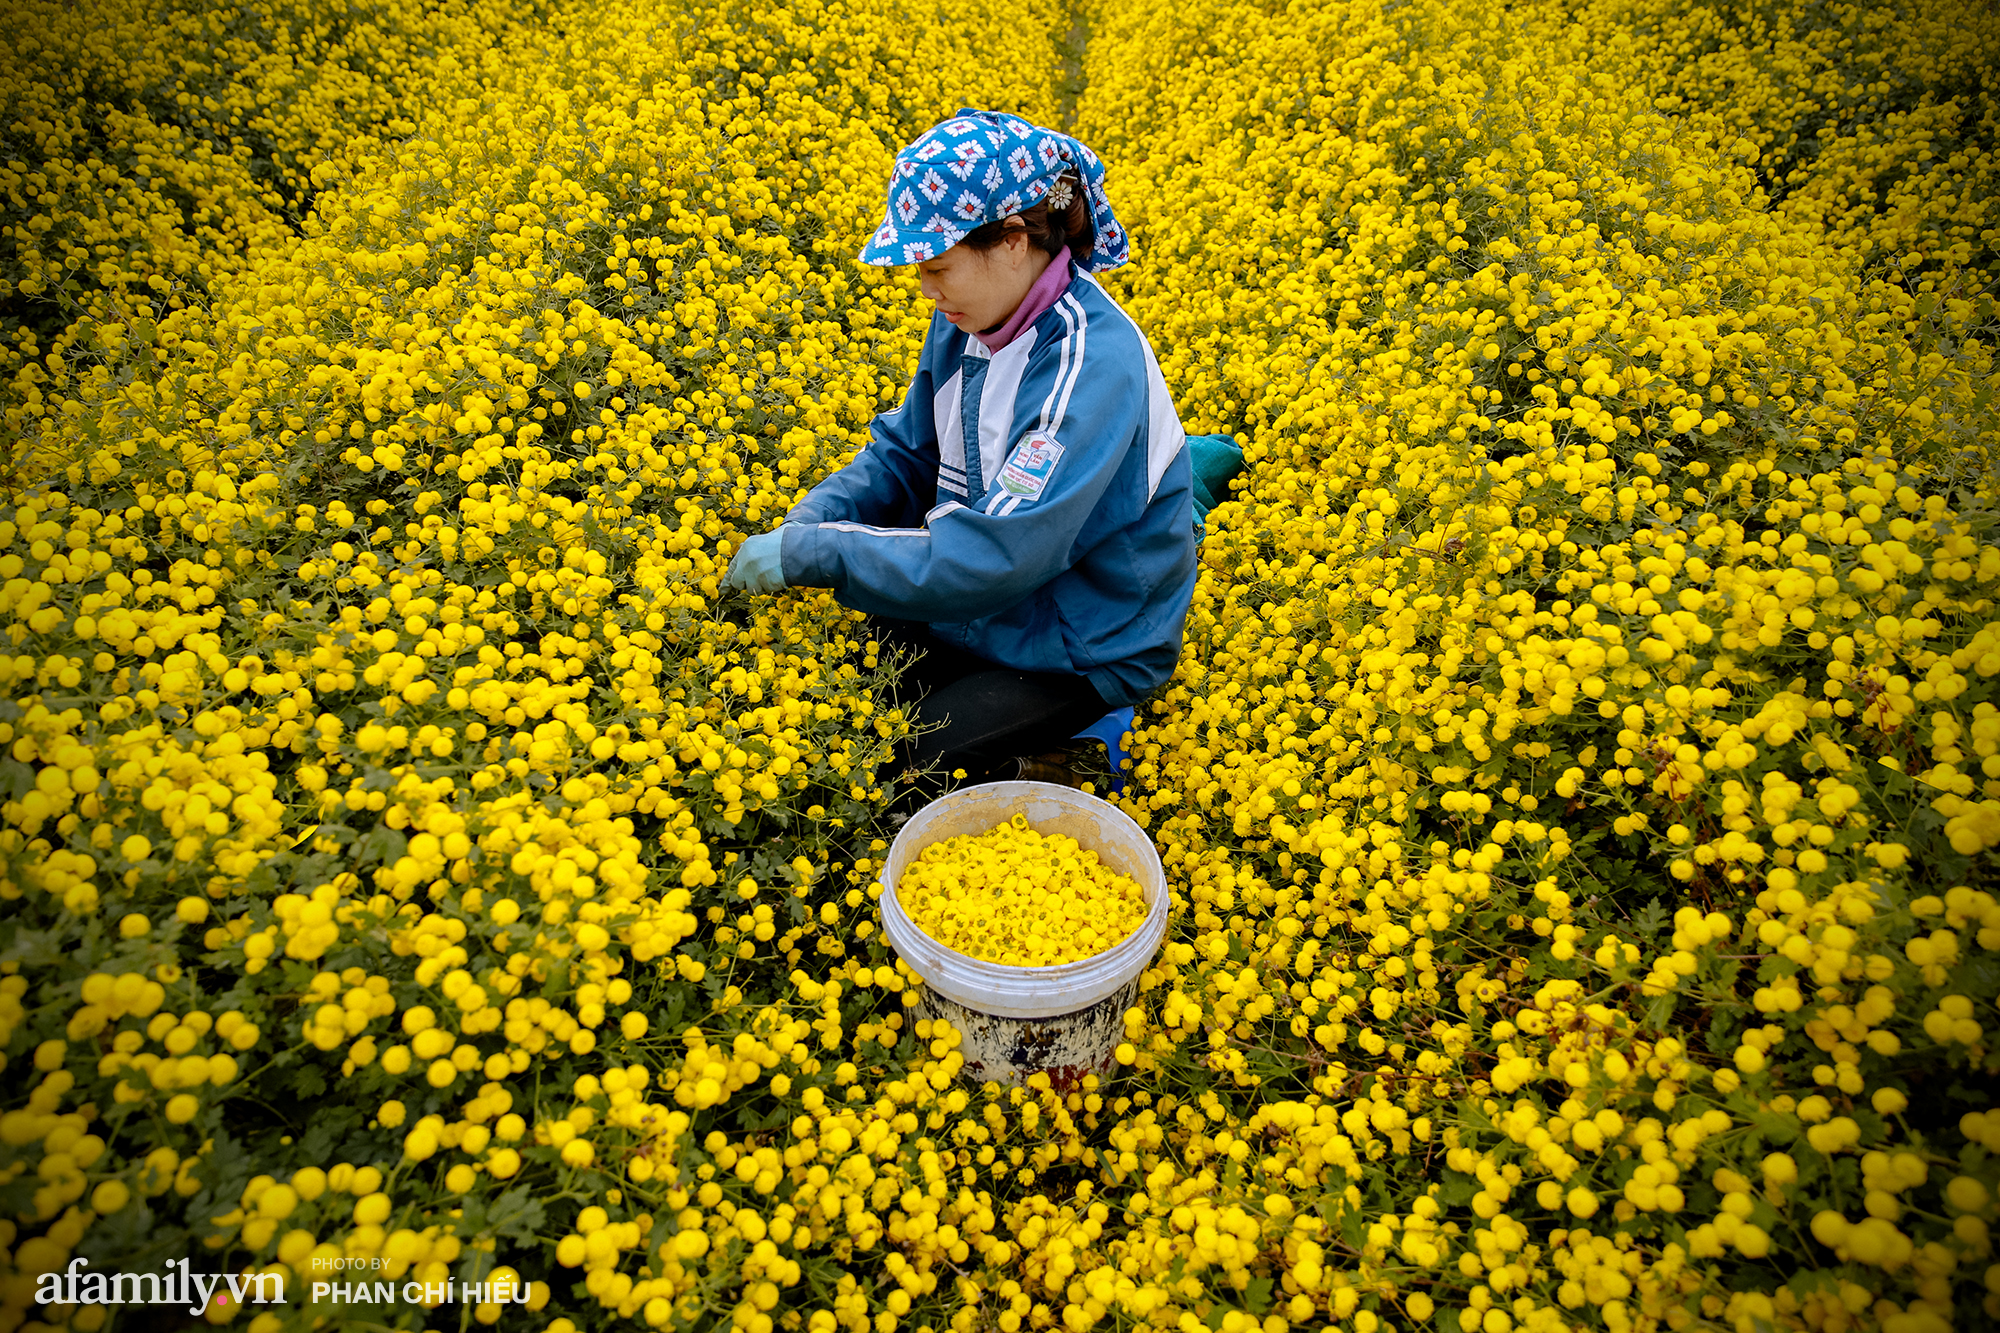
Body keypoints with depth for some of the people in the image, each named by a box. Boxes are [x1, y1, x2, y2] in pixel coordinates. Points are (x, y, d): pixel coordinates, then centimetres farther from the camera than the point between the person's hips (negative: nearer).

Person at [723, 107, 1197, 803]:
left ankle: (1014, 772, 11)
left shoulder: (1088, 366, -30)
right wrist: (805, 523, -14)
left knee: (899, 761, -18)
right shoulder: (974, 319, -5)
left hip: (1085, 650, -7)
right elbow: (905, 454, 4)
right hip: (994, 605, 7)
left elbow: (993, 558, -35)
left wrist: (809, 555, -31)